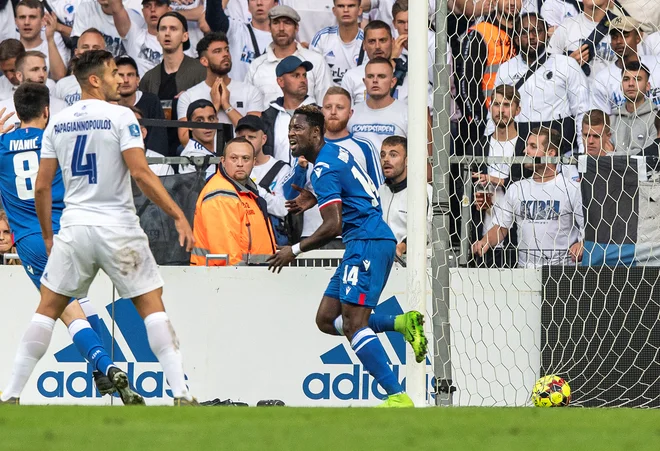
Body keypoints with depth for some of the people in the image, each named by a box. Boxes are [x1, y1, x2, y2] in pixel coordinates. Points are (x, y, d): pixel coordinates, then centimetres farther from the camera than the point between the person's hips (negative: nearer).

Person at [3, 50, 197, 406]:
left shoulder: (58, 123, 7)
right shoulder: (120, 117, -7)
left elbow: (41, 187, 8)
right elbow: (140, 173, -16)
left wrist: (47, 236, 19)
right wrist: (178, 215, -12)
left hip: (74, 228, 4)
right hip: (118, 227, -4)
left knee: (48, 307, 11)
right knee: (152, 305, 2)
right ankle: (181, 393, -7)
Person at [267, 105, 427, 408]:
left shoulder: (324, 169, -13)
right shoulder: (335, 151, 16)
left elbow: (333, 226, -18)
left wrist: (295, 250, -8)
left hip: (366, 241, -10)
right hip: (366, 243, 10)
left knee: (354, 323, -17)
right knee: (327, 319, 8)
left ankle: (398, 397, -24)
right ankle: (403, 323, 1)